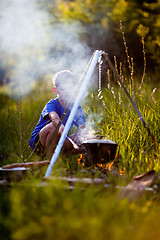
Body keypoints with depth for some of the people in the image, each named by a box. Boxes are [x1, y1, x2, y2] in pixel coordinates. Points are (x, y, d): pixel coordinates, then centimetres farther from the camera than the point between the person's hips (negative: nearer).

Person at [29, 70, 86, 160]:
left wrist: (78, 133, -38)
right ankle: (50, 160, -24)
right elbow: (54, 117, -39)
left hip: (58, 142, 5)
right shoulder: (52, 104, -15)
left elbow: (82, 127, -13)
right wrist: (61, 126, -63)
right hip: (38, 141, -5)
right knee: (54, 126, -35)